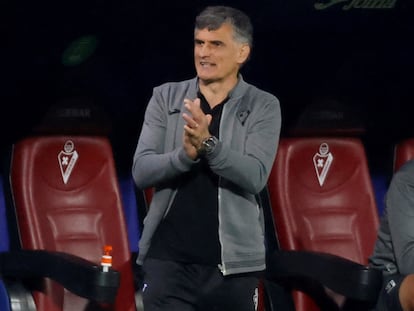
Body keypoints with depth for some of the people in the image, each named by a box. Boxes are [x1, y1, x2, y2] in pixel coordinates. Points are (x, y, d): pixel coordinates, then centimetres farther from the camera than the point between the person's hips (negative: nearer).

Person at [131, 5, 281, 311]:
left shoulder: (263, 106, 1)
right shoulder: (166, 97, 6)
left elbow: (255, 177, -12)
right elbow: (141, 171, -2)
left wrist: (208, 143, -28)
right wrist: (186, 154, -21)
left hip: (233, 262, -1)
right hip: (168, 257, 1)